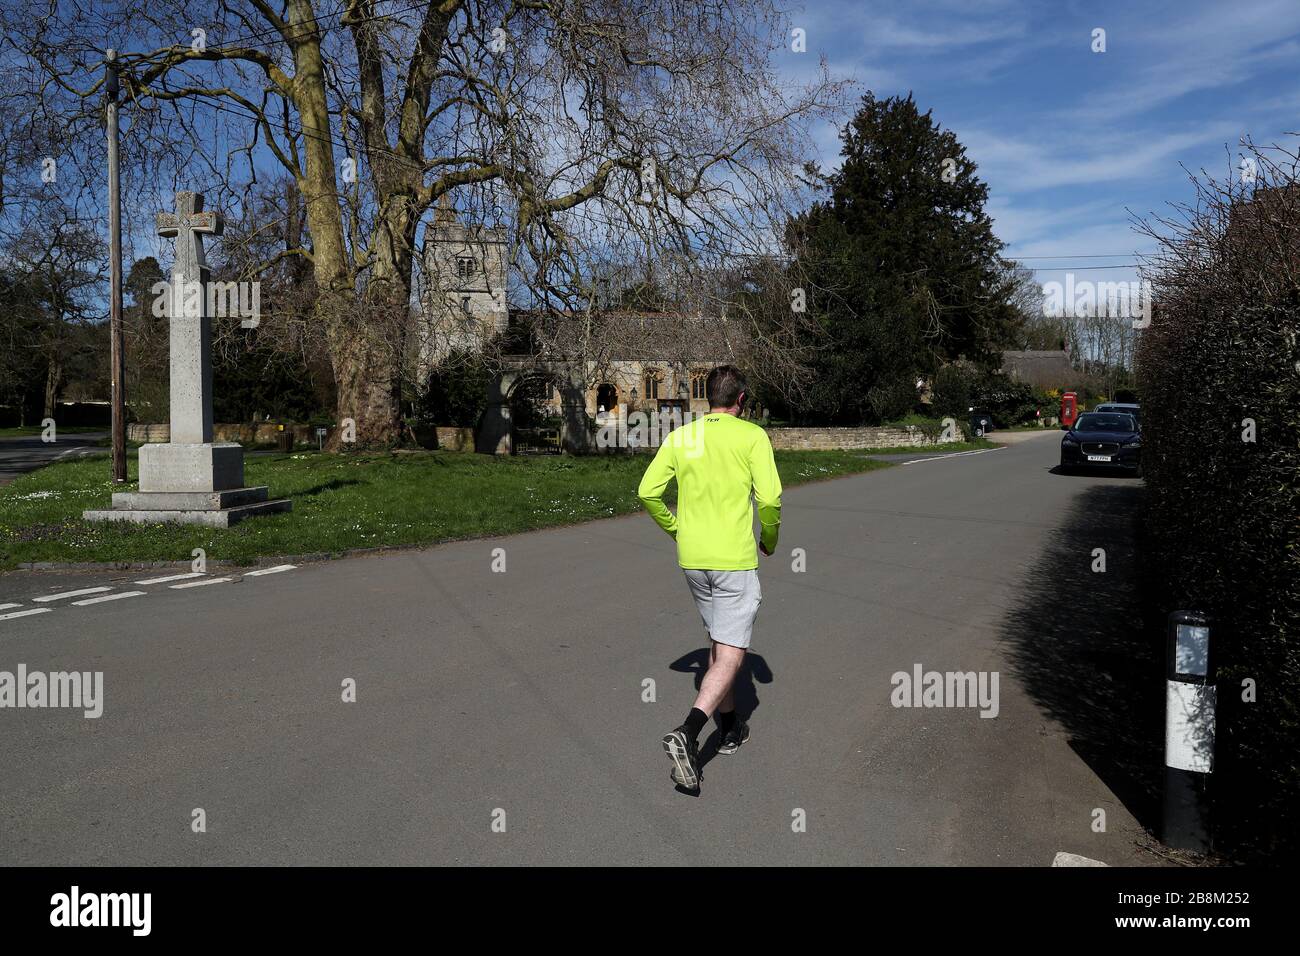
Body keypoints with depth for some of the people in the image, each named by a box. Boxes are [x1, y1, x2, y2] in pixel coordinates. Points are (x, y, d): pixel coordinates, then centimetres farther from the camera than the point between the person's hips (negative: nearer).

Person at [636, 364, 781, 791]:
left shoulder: (679, 436, 5)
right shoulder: (752, 435, -6)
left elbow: (647, 492, 2)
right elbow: (769, 498, -12)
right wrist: (770, 540, 6)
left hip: (692, 559, 5)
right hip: (735, 560, -5)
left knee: (718, 643, 21)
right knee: (730, 655, -4)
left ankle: (730, 729, 32)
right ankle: (687, 732, -22)